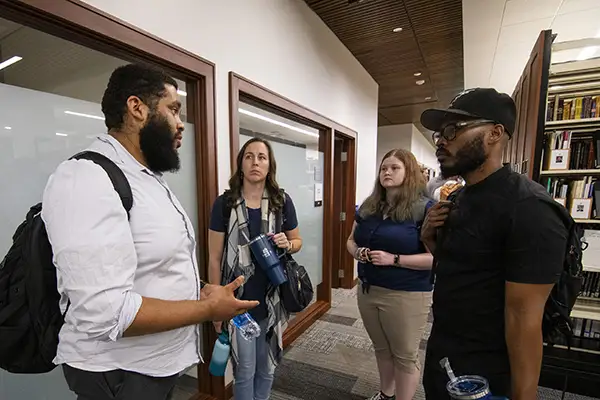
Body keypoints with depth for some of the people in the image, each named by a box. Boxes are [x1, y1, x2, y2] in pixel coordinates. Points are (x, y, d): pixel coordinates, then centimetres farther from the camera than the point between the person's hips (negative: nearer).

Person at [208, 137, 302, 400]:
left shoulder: (282, 201, -3)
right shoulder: (224, 203, -8)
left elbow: (297, 241, 9)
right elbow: (215, 258, -4)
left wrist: (287, 245, -15)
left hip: (272, 301, 2)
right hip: (238, 302, -2)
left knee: (267, 368, 21)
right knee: (244, 371, 14)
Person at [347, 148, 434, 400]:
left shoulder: (424, 209, -13)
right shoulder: (368, 207, 5)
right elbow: (351, 240, 14)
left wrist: (394, 259, -25)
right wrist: (358, 252, -8)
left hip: (406, 295, -6)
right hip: (367, 290, 6)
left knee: (405, 356, 14)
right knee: (381, 349, 25)